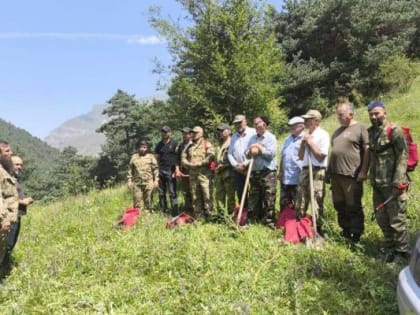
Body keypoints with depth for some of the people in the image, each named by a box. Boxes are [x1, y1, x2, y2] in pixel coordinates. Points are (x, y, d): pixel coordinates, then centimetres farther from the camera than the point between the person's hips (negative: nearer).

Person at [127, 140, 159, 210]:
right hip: (137, 182, 1)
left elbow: (155, 169, 2)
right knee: (137, 200, -1)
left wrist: (156, 180, -4)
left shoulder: (151, 157, 5)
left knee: (148, 200, 5)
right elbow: (130, 169, 12)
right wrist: (129, 180, 7)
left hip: (148, 182, -1)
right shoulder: (134, 157, 10)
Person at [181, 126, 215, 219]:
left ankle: (207, 214, 2)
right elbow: (183, 158, 15)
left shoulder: (207, 144, 1)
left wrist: (199, 164, -16)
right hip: (192, 174, 5)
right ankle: (197, 215, 18)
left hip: (204, 174, -5)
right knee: (195, 196, 9)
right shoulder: (190, 146, 17)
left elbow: (211, 157, -13)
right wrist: (189, 164, -5)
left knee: (206, 195, -7)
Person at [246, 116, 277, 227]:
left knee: (269, 199, -4)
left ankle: (269, 221, 3)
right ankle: (253, 219, 21)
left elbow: (271, 153, -15)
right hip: (254, 172, 6)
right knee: (254, 197, 11)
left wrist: (260, 148, -7)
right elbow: (246, 153, 11)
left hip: (268, 172, -6)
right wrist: (251, 152, -11)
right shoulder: (252, 138, 15)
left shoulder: (271, 137, -3)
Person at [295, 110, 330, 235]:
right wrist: (303, 143, 1)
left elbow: (321, 156, -12)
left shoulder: (323, 135, -6)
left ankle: (318, 229, 10)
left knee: (316, 201, -2)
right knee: (300, 200, 10)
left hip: (317, 172, -7)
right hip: (305, 170, 7)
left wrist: (311, 143, -9)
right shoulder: (306, 135, 14)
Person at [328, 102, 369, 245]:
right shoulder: (338, 131, 19)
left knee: (353, 207, -1)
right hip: (336, 174, 8)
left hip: (352, 175, -7)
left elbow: (367, 150, -9)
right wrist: (329, 171, 18)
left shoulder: (361, 128, -3)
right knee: (339, 206, 14)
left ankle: (356, 236, 10)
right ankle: (345, 232, 27)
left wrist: (363, 171, -15)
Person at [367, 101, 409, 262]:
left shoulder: (394, 131, -9)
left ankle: (402, 253, 14)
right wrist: (372, 180, 15)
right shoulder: (370, 132, 12)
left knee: (397, 220, 0)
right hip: (377, 184, 7)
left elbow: (402, 157, -14)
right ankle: (389, 249, 30)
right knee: (382, 219, 15)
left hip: (392, 184, -7)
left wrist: (398, 183, -20)